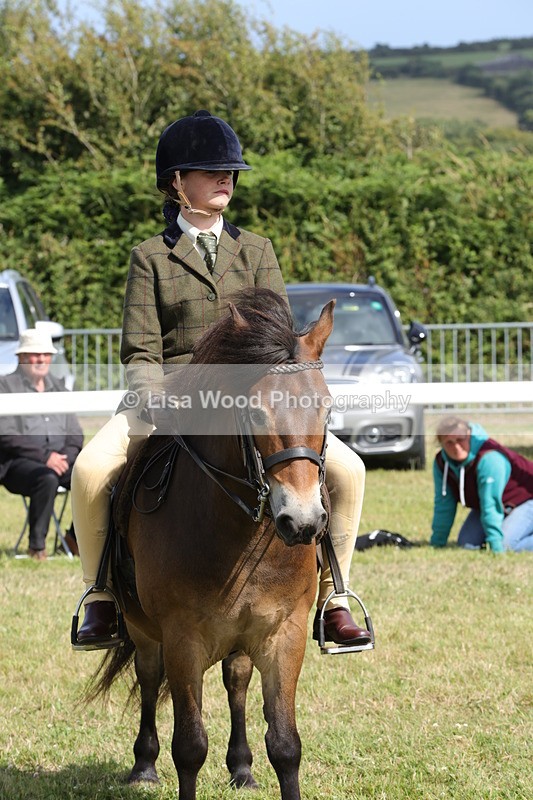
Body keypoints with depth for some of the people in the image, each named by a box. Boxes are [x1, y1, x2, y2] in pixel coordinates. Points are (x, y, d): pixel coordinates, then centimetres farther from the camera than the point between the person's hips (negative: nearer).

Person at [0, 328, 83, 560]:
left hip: (60, 460, 6)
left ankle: (77, 538, -5)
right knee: (47, 479, -38)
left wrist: (66, 457, -5)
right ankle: (37, 547, -28)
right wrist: (45, 457, -17)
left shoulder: (58, 387, 20)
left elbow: (75, 433, 17)